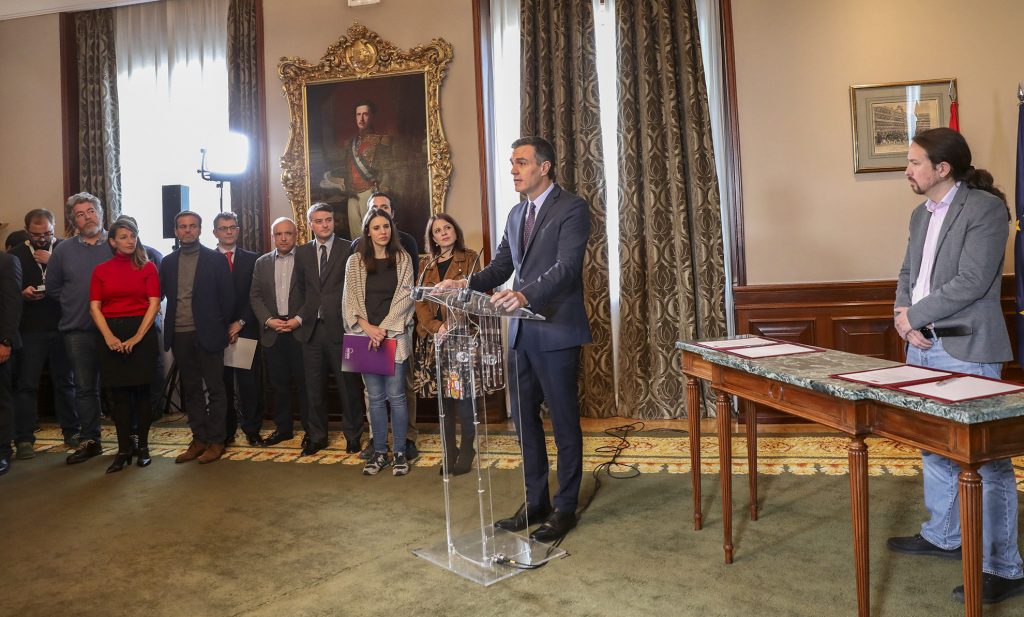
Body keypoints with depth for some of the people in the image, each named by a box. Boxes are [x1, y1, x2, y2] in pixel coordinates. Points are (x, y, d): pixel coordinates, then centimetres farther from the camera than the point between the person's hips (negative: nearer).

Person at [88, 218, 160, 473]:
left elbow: (154, 304, -4)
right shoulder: (101, 270, 9)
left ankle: (142, 446, 13)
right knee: (119, 393, 4)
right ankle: (124, 449, 11)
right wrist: (109, 337, -12)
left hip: (142, 332, -2)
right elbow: (95, 307, 2)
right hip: (111, 334, 2)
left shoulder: (147, 267, 3)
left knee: (141, 390, 2)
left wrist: (137, 337, -13)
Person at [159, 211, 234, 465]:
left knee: (215, 389, 1)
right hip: (179, 336, 4)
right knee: (191, 390, 11)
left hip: (207, 334, -4)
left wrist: (222, 326, 0)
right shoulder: (168, 262, 10)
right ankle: (199, 439, 19)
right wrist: (170, 326, 3)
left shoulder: (216, 259, -1)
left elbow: (227, 297, -1)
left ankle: (215, 441, 9)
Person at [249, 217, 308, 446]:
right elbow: (255, 296, 9)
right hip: (272, 332, 4)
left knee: (305, 382, 1)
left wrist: (299, 319, -13)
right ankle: (282, 428, 22)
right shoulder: (262, 263, 13)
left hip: (300, 330, -3)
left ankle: (311, 429, 12)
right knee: (278, 384, 10)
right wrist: (268, 320, -6)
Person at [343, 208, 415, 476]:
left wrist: (384, 328, -11)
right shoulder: (355, 262, 8)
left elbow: (405, 297, -2)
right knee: (375, 397, 6)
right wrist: (367, 327, -11)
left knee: (395, 395, -2)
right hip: (366, 336, 2)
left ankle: (399, 452, 8)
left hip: (395, 334, -1)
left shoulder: (402, 259, 5)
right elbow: (349, 300, 3)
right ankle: (379, 451, 15)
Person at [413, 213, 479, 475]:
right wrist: (436, 326, -11)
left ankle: (467, 448, 8)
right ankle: (449, 450, 15)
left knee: (463, 393, -5)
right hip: (433, 337, 4)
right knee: (441, 395, 6)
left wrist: (452, 326, -16)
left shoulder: (469, 258, 5)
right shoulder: (427, 265, 16)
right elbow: (419, 301, 7)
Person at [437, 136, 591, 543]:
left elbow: (566, 267, -21)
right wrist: (467, 284, -4)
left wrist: (526, 295, -36)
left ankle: (565, 508, 17)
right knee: (524, 418, 13)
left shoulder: (572, 208, -8)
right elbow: (501, 266, 15)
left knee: (564, 421, 4)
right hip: (521, 332, 8)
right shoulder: (516, 214, 16)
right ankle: (535, 501, 27)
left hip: (556, 331, -8)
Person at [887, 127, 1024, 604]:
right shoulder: (921, 215, 14)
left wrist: (914, 315, -13)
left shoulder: (985, 208, -12)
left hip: (965, 351, -9)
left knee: (984, 459, -3)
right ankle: (943, 536, 35)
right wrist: (903, 313, -3)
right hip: (923, 348, 9)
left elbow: (972, 282, -19)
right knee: (933, 448, 19)